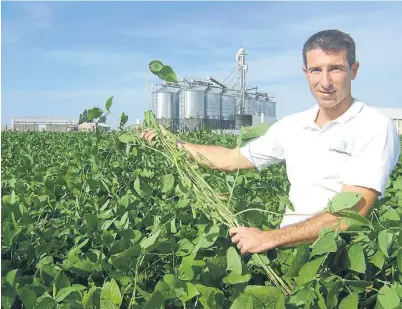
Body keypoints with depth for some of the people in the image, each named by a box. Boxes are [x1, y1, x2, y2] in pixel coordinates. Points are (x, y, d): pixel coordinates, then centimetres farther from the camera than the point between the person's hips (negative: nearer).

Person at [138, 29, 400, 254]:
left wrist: (270, 238, -20)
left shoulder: (375, 127, -9)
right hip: (289, 249, 5)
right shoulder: (292, 126, 9)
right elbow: (232, 159, 19)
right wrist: (172, 143, 17)